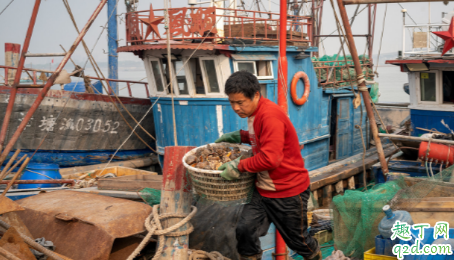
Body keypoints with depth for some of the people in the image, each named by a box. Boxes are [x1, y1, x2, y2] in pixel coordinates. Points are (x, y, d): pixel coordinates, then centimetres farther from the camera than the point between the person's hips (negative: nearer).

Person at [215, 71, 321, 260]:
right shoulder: (254, 113, 4)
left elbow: (270, 158, -32)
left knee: (298, 240, 11)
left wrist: (238, 166, -21)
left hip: (288, 192, -8)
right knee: (244, 230, -5)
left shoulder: (270, 116, -27)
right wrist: (239, 136, 12)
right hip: (263, 190, 8)